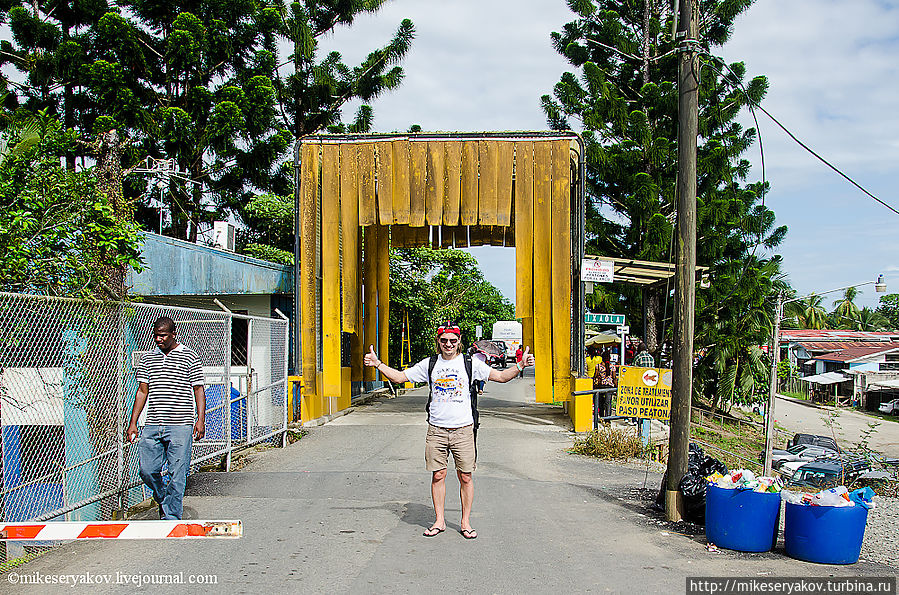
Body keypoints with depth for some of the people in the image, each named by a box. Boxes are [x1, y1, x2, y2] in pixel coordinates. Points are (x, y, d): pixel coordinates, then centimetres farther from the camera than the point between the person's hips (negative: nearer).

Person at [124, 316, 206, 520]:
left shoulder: (190, 357, 3)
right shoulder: (147, 359, 13)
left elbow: (198, 390, 3)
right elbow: (142, 392, 15)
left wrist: (200, 420, -6)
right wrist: (133, 423, 10)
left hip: (180, 426, -4)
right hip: (152, 426, 4)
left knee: (177, 474, -4)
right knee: (147, 470, 2)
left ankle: (172, 517, 6)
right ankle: (163, 500, 30)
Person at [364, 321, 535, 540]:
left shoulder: (471, 363, 3)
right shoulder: (428, 364, 7)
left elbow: (502, 376, 2)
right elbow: (398, 377, 12)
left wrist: (520, 365, -13)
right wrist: (377, 364, 1)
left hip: (463, 429, -1)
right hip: (436, 430, 1)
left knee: (465, 477, 2)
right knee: (438, 476, 5)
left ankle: (465, 522, 13)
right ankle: (439, 521, 17)